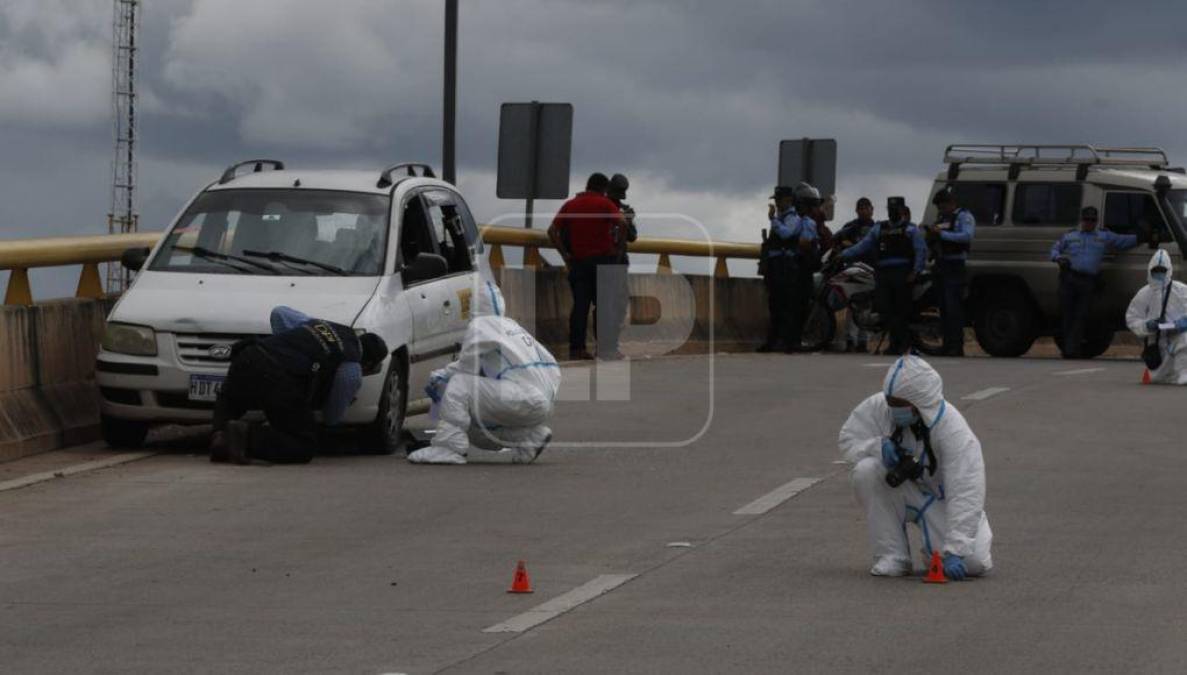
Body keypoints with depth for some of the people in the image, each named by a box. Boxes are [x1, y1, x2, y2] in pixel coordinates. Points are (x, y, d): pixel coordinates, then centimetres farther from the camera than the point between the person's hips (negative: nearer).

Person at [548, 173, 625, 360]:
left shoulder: (570, 205, 10)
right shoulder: (604, 204, -2)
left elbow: (552, 231, 3)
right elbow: (621, 223, -17)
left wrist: (565, 254, 4)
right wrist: (616, 244, -4)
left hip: (578, 262, 3)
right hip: (602, 259, -3)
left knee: (580, 306, 3)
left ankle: (576, 348, -1)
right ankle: (606, 346, 1)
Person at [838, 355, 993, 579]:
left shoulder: (954, 431, -30)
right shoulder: (878, 407, -19)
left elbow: (965, 493, -34)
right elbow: (847, 439, -5)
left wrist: (954, 550, -42)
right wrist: (879, 446, -29)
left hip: (941, 500, -3)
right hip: (903, 491, 3)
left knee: (975, 563, -25)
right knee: (866, 470, -29)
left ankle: (936, 551, 14)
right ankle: (892, 556, -16)